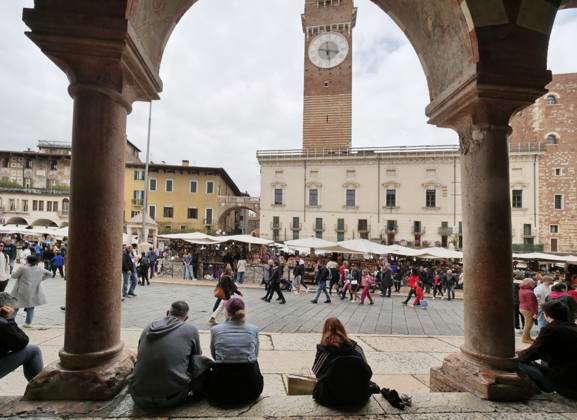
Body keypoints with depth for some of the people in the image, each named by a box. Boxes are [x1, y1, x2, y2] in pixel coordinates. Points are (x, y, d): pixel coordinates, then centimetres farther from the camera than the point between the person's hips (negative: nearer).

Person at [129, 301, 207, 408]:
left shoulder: (148, 328, 9)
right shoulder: (191, 330, -1)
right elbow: (196, 360, 14)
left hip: (139, 398, 4)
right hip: (170, 400, -4)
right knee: (204, 361, 9)